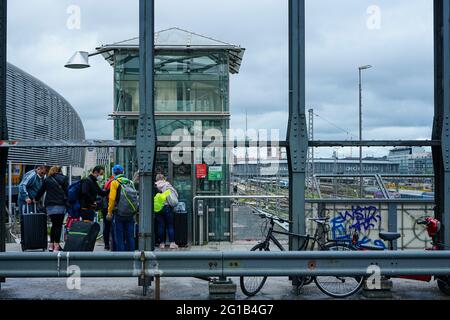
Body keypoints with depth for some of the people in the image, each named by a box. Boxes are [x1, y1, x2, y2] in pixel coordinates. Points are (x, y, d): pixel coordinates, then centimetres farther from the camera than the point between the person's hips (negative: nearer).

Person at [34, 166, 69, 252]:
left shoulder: (47, 179, 11)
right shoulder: (64, 178, 4)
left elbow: (41, 191, 18)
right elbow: (67, 191, 1)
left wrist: (36, 199, 33)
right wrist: (68, 204, 7)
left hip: (50, 206, 3)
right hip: (60, 205, -3)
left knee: (54, 224, 14)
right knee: (58, 225, -2)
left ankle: (51, 245, 14)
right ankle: (56, 246, -6)